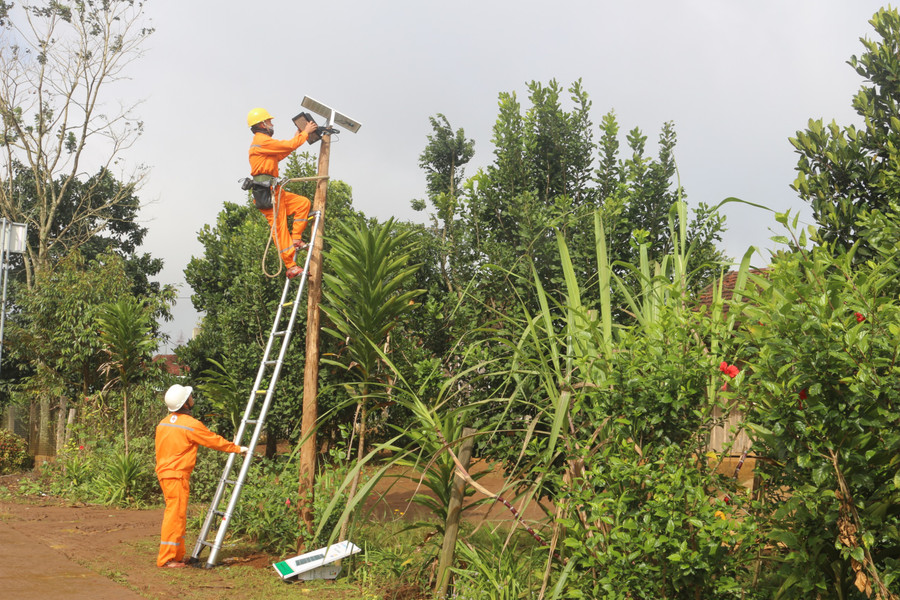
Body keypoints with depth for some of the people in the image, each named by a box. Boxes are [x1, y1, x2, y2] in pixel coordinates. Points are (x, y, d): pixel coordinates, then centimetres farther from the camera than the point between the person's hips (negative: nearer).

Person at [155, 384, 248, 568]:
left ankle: (178, 555, 21)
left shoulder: (163, 423, 11)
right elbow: (214, 441, -5)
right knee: (175, 515, -5)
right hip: (177, 475, -9)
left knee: (177, 516, 15)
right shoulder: (191, 425, -13)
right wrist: (237, 449, 7)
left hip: (164, 472, 9)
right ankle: (166, 558, -2)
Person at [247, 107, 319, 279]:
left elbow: (280, 155, 32)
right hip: (267, 191, -10)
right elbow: (289, 146, -11)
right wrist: (306, 132, 3)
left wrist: (296, 137, 32)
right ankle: (290, 267, -13)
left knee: (303, 202, 11)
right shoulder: (262, 141, -8)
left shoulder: (262, 142, 24)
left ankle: (295, 239, 5)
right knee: (279, 228, -11)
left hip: (273, 191, 10)